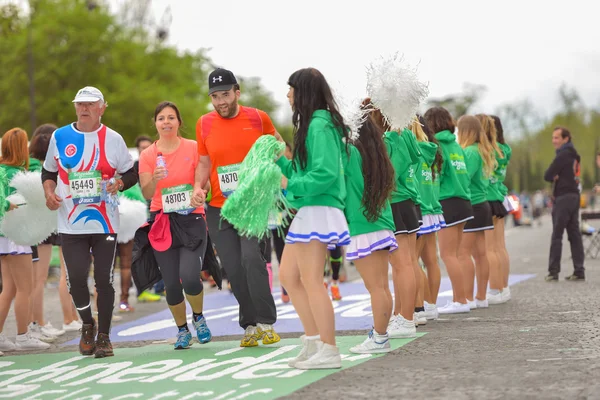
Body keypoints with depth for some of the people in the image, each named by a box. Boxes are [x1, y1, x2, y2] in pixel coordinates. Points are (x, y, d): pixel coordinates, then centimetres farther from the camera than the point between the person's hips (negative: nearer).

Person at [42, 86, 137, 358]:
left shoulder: (113, 139, 2)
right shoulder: (60, 137, 5)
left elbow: (131, 173, 9)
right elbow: (48, 171, 16)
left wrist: (119, 184, -12)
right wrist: (49, 191, -3)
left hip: (104, 223, -1)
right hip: (71, 225, 1)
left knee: (103, 280, 0)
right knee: (76, 279, -5)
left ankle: (103, 336, 14)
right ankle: (87, 325, 22)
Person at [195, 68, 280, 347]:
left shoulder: (257, 118, -1)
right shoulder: (205, 124, 4)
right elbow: (204, 161, 12)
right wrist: (198, 186, -5)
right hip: (219, 208, 3)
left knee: (251, 258, -20)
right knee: (233, 270, 2)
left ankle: (266, 322, -11)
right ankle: (249, 325, 13)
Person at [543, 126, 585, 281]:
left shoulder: (563, 155, -13)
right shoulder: (573, 155, 17)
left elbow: (547, 176, -14)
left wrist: (554, 177, 5)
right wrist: (557, 177, -2)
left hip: (564, 197, -9)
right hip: (574, 196, 9)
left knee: (557, 235, -7)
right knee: (574, 234, 6)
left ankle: (553, 271, -8)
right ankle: (579, 271, 4)